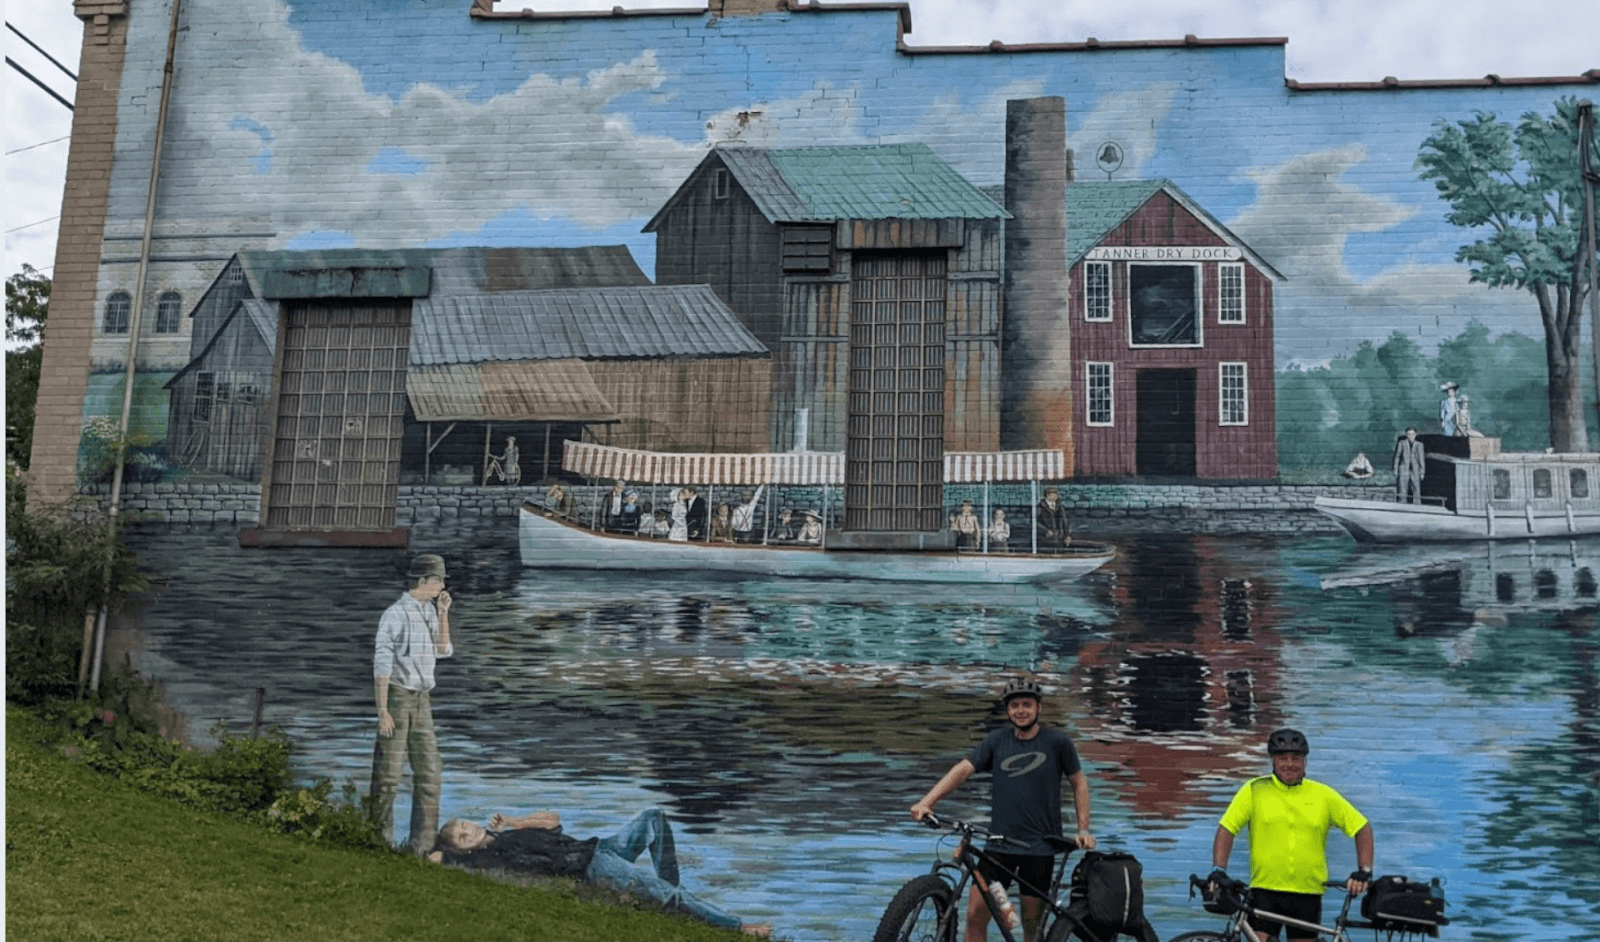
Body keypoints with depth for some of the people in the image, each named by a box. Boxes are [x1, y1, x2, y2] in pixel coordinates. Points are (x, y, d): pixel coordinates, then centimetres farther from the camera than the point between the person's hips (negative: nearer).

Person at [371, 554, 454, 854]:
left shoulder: (429, 611, 11)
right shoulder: (394, 614, -12)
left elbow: (443, 651, 14)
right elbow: (382, 665, -15)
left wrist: (443, 613, 3)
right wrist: (382, 712, -19)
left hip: (422, 700, 8)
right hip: (397, 696, -8)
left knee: (429, 772, 6)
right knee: (388, 773, -2)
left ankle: (422, 843, 11)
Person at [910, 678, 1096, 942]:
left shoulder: (1057, 742, -1)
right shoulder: (997, 740, 4)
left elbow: (1079, 783, 9)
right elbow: (963, 769, -6)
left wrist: (1083, 830, 0)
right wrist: (927, 801, -19)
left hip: (1039, 845, -2)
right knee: (975, 914, -3)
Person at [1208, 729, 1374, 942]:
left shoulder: (1323, 795, 5)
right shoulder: (1254, 790, 1)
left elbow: (1362, 827, 10)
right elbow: (1227, 828, -1)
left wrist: (1364, 871, -1)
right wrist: (1218, 869, -13)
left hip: (1308, 894, 2)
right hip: (1265, 891, -1)